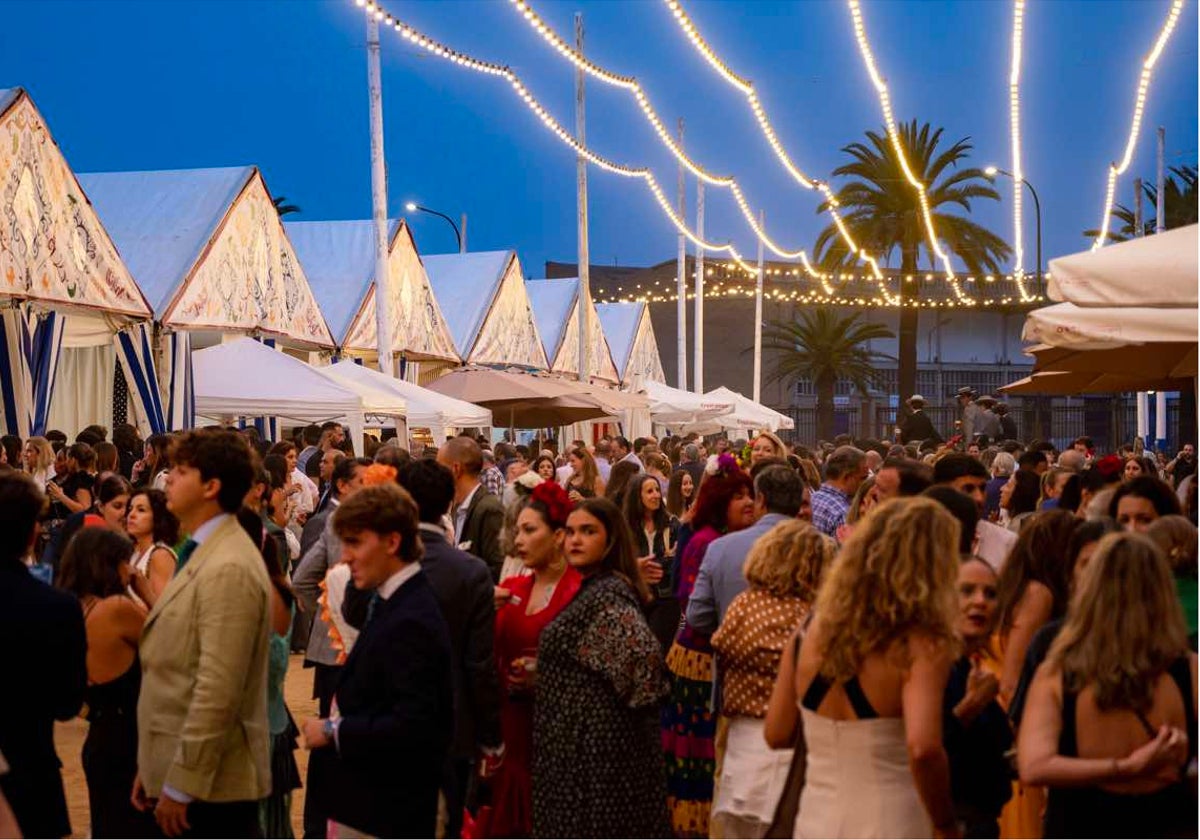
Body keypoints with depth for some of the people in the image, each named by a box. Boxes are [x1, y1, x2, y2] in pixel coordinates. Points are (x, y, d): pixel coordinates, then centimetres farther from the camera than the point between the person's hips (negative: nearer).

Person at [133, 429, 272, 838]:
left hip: (210, 784, -9)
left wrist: (179, 786, -19)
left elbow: (218, 689, -23)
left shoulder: (229, 569, -19)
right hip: (182, 769, 9)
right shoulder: (201, 555, 12)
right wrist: (153, 769, 15)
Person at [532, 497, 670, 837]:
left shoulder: (607, 594, -18)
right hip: (582, 737, 9)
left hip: (595, 741, -9)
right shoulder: (588, 589, 11)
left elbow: (645, 653, -32)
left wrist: (622, 702, -17)